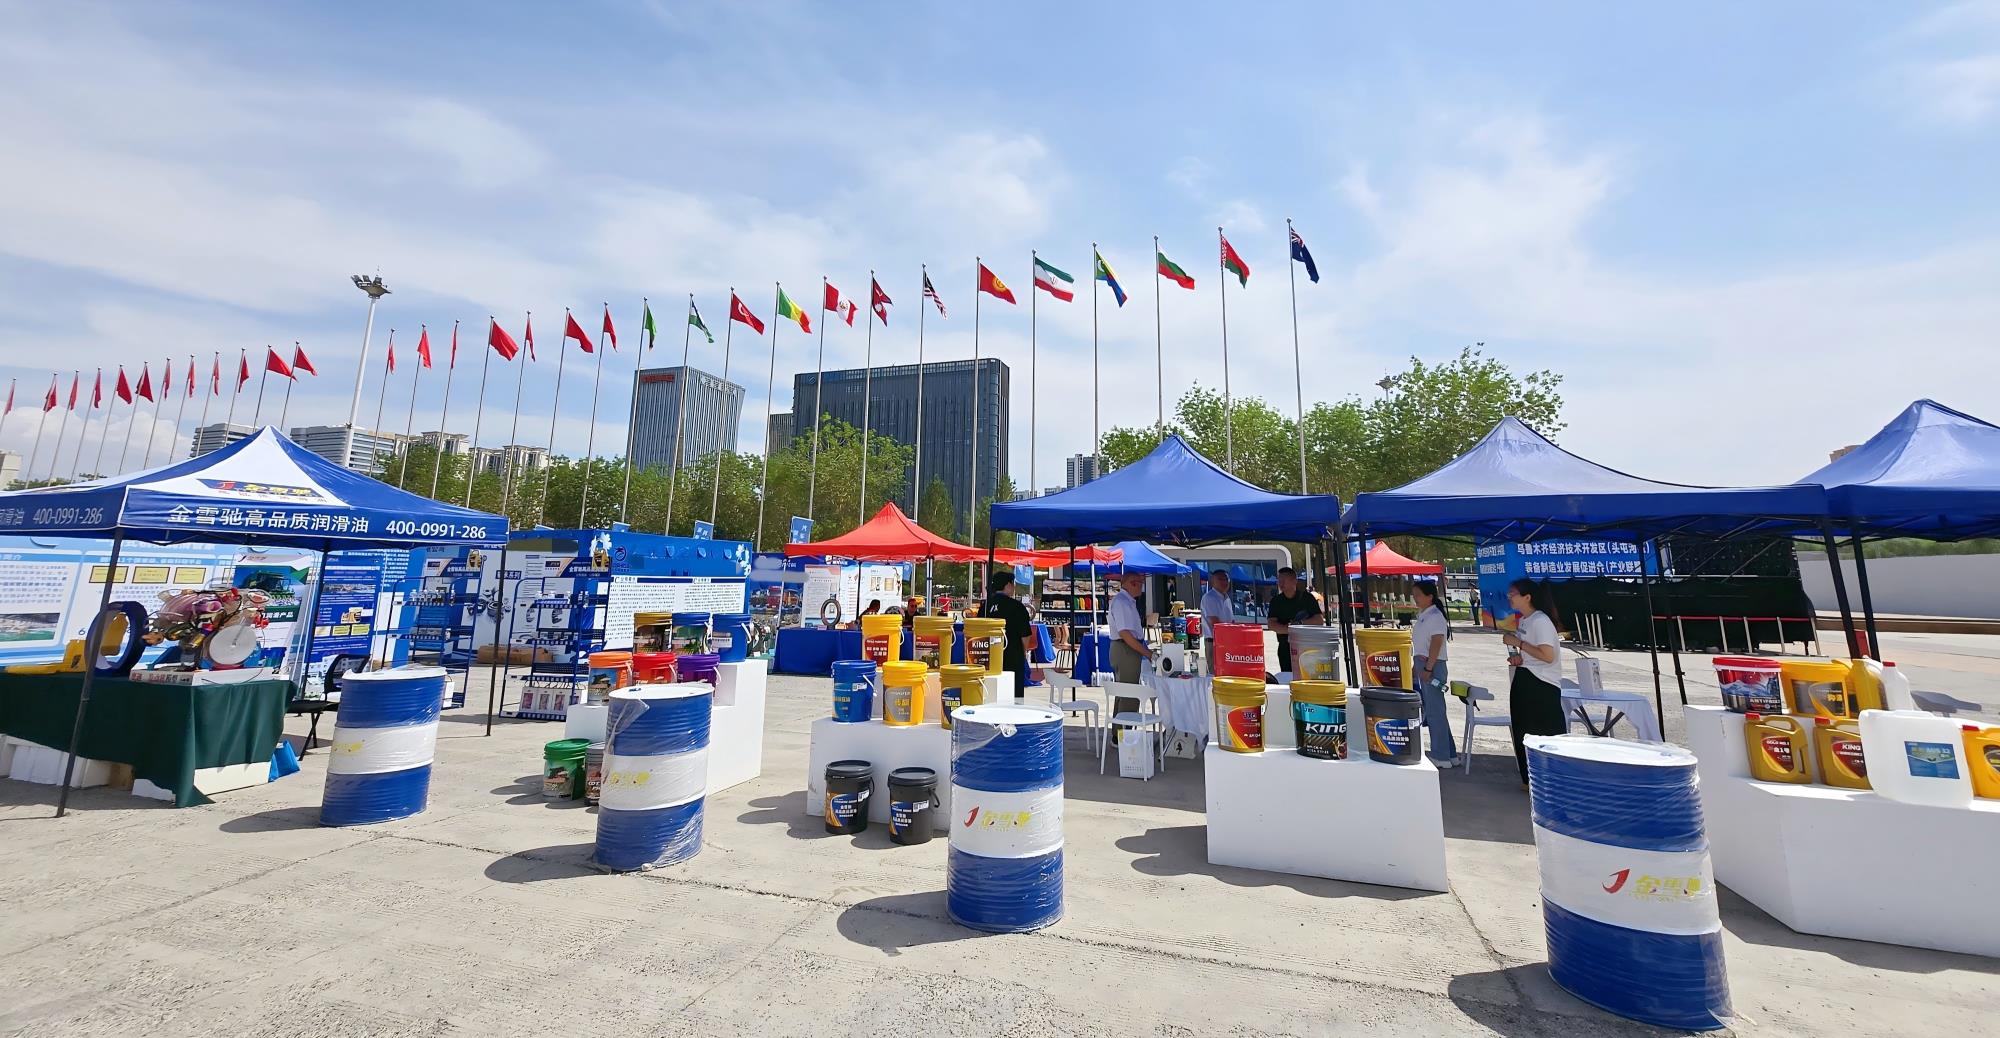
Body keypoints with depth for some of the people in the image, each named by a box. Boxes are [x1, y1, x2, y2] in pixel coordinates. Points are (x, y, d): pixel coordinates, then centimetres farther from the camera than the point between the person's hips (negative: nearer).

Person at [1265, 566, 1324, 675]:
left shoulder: (1307, 597, 1)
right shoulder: (1276, 601, 5)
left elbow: (1319, 620, -5)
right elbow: (1271, 624, -5)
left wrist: (1301, 623, -18)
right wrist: (1289, 628, -19)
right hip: (1285, 648, 2)